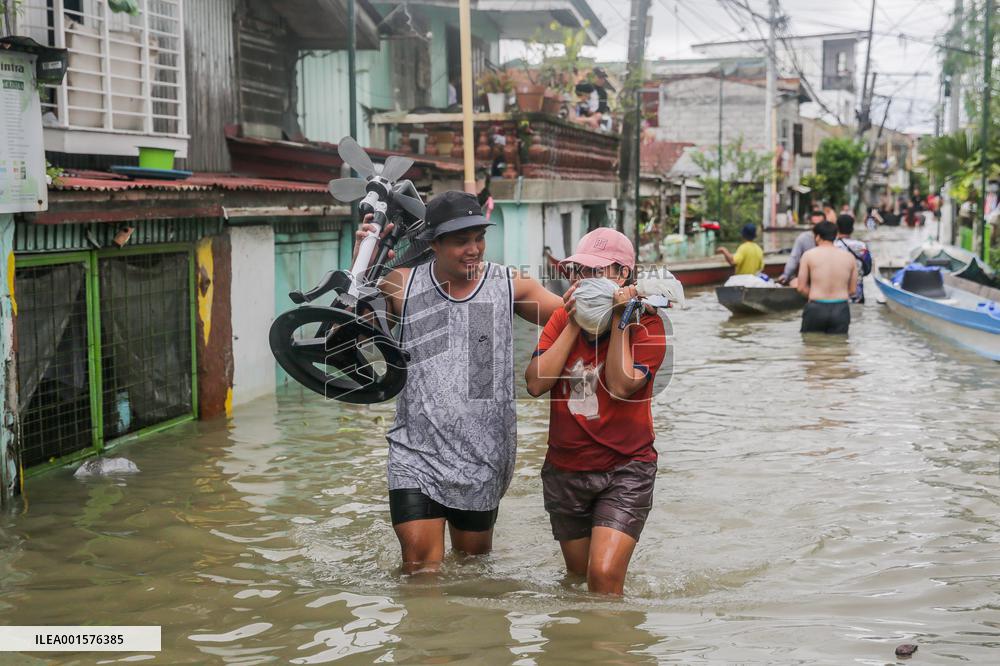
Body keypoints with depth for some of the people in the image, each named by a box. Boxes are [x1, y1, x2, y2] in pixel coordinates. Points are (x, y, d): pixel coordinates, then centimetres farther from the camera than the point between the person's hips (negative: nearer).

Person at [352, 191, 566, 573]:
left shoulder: (510, 286, 1)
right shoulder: (401, 286, 0)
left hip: (483, 456, 1)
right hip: (416, 452, -1)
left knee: (474, 561, 15)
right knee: (420, 565, -12)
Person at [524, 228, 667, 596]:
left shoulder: (646, 323, -7)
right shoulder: (563, 319, 4)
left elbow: (621, 386, -21)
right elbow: (535, 383, -9)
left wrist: (618, 320, -17)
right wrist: (575, 324, -11)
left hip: (625, 469, -5)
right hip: (565, 468, 5)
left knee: (604, 576, -19)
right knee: (579, 576, 18)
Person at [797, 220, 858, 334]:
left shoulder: (809, 255, -1)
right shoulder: (849, 257, 7)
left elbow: (801, 288, -2)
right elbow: (852, 289, 8)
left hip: (816, 308, -2)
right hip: (841, 309, 2)